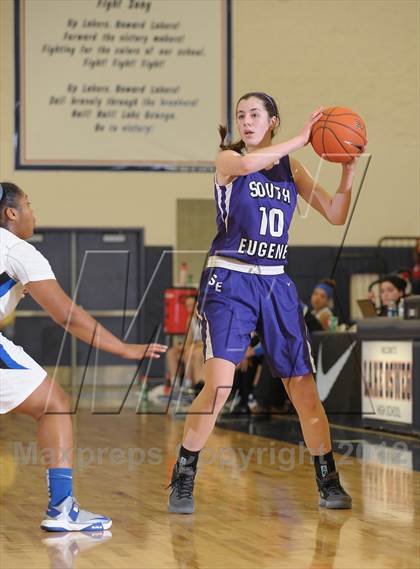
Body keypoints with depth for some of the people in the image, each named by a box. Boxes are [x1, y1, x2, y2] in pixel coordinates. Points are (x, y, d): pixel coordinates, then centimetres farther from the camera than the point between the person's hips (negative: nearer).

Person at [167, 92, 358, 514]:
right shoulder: (227, 159, -1)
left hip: (276, 284, 4)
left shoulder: (291, 168, 11)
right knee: (218, 385, -18)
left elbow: (336, 215, 8)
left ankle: (328, 483, 15)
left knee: (304, 388, 3)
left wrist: (348, 171, -7)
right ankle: (182, 482, -6)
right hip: (229, 280, -4)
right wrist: (301, 140, -21)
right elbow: (246, 165, -26)